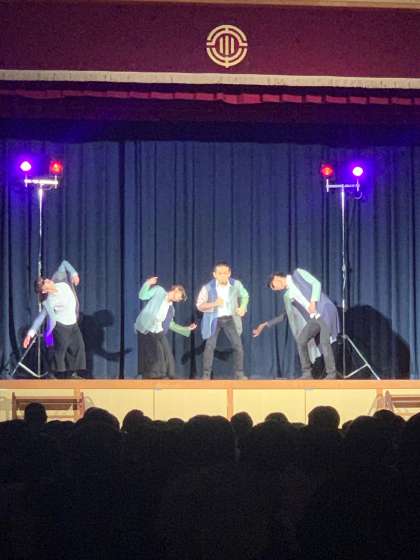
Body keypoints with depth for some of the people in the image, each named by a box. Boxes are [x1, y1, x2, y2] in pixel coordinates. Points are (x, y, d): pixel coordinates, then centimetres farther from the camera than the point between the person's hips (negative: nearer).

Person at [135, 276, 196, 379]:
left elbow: (171, 324, 27)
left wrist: (186, 329, 26)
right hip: (147, 330, -7)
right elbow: (142, 296, 2)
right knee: (153, 358, -13)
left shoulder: (171, 308, 24)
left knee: (166, 357, 2)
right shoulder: (159, 291, 9)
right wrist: (148, 284, -10)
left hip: (158, 333, 7)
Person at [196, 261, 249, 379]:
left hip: (230, 319, 2)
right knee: (209, 346, -9)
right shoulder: (208, 288, -15)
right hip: (214, 320, -2)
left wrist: (242, 307, -7)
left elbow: (244, 296, 12)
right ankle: (206, 375, -3)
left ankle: (239, 374, 7)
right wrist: (214, 304, -26)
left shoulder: (236, 284, -9)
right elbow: (200, 305, -10)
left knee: (238, 345, -4)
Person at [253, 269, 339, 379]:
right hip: (313, 318, 7)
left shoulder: (298, 274, 2)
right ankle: (307, 373, 3)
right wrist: (265, 324, 22)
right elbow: (285, 315, 24)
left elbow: (316, 283, -8)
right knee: (301, 341, -4)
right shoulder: (288, 295, 18)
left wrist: (313, 302, -19)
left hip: (324, 311, -7)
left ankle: (331, 374, -11)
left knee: (324, 343, -17)